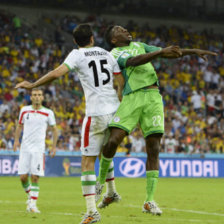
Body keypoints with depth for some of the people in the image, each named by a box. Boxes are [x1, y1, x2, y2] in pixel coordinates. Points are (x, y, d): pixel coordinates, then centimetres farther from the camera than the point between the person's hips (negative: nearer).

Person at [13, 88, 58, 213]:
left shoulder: (48, 113, 0)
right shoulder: (25, 110, 6)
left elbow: (54, 129, 11)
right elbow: (20, 125, 20)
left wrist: (54, 147, 6)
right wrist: (16, 140, 7)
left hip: (39, 149, -2)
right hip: (25, 148, 2)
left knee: (35, 177, -10)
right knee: (23, 177, -2)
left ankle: (33, 204, -5)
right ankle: (30, 196, 25)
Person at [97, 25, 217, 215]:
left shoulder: (139, 45, 26)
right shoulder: (115, 54, 5)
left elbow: (168, 54, 27)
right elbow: (133, 61, -15)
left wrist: (192, 51, 15)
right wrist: (161, 51, -26)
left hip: (153, 99, 5)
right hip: (132, 98, -4)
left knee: (154, 149, -4)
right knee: (113, 141, -17)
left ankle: (149, 201, -2)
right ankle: (101, 182, 10)